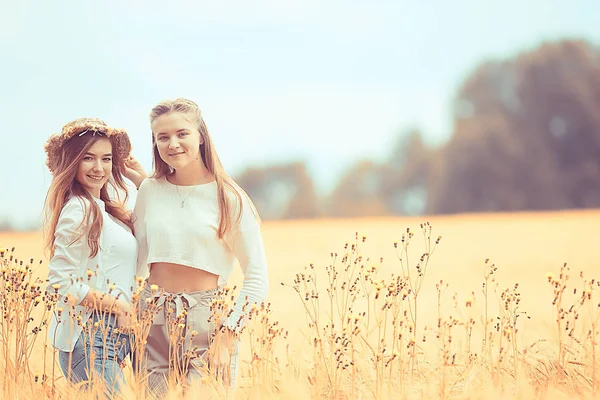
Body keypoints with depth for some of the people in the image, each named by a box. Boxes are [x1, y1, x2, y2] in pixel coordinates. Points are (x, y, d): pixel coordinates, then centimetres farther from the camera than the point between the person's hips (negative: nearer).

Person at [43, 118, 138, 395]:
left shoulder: (102, 209, 16)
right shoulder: (80, 209, -12)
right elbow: (60, 284, -15)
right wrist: (117, 305, -13)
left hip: (112, 336, 9)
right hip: (89, 337, -9)